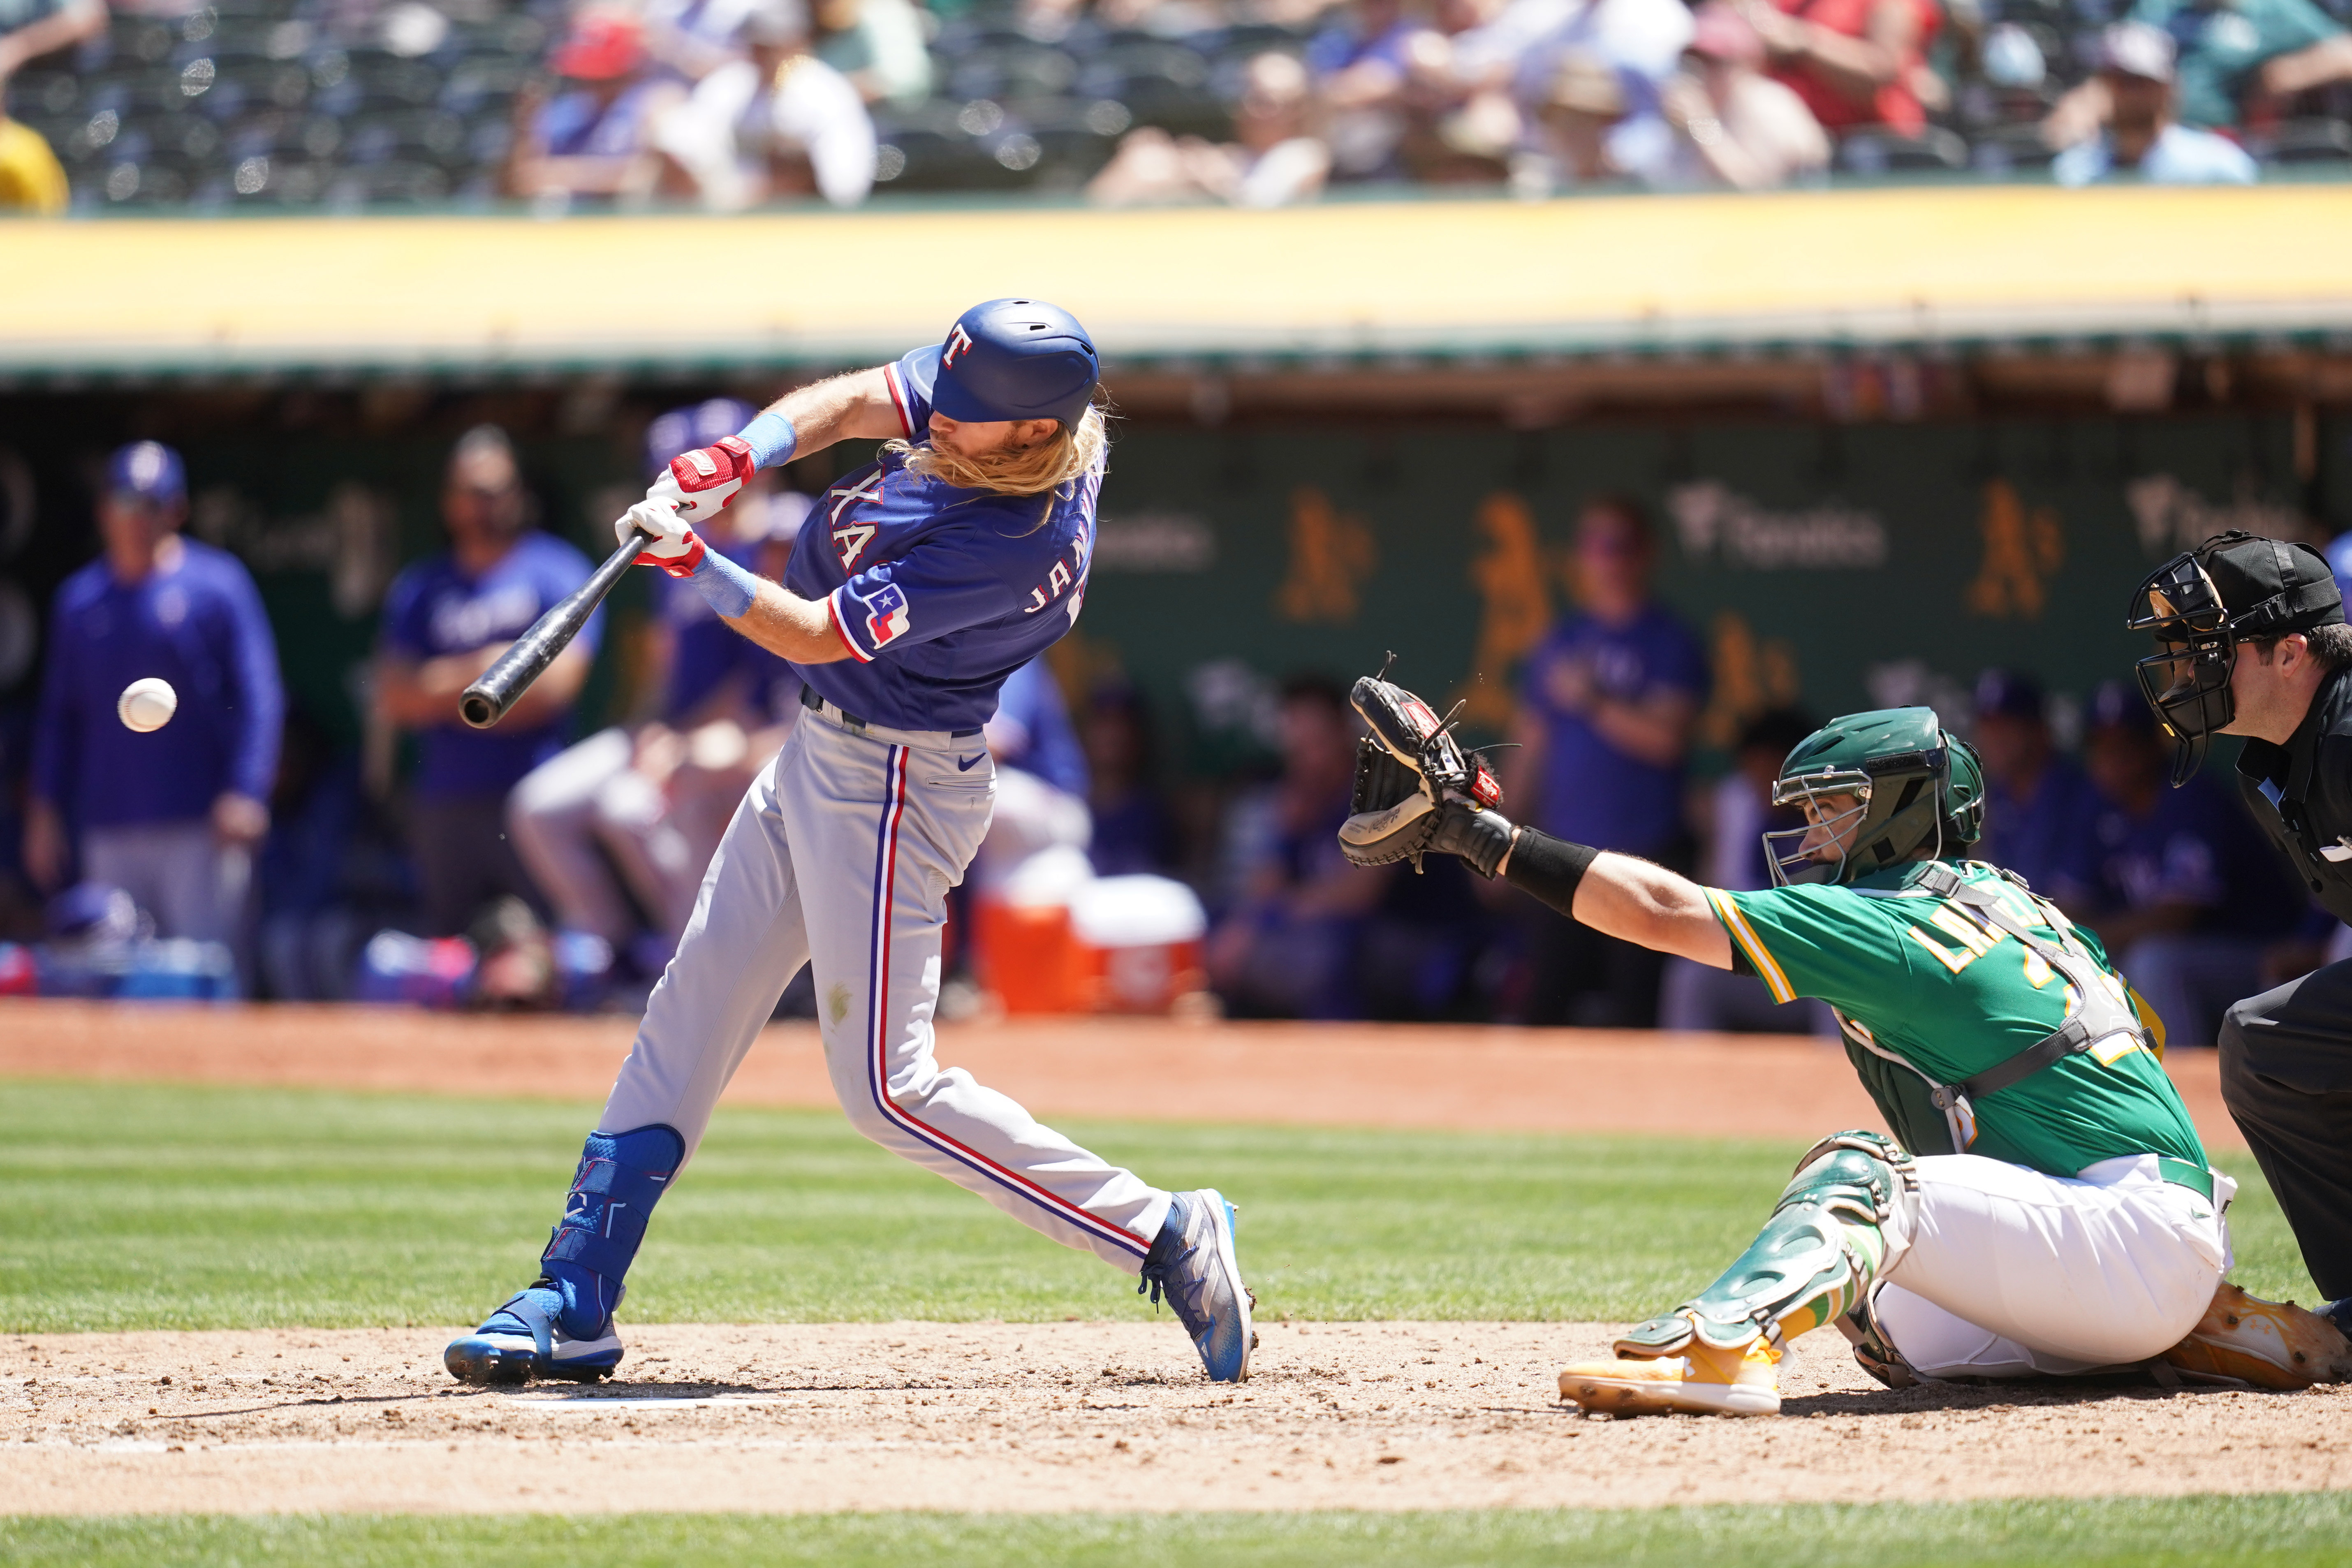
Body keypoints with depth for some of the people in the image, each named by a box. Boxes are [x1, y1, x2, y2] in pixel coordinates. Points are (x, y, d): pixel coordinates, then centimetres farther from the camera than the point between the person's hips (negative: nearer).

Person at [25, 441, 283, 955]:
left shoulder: (218, 583, 0)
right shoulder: (77, 598, 12)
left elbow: (259, 696, -5)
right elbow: (58, 714, 18)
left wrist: (244, 792, -15)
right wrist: (46, 810, 12)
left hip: (200, 825, -4)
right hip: (110, 830, 4)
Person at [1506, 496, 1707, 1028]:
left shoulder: (1669, 644, -1)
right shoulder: (1561, 643, 14)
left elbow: (1666, 738, -12)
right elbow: (1530, 744, 17)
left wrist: (1592, 702, -14)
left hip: (1642, 857, -5)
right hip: (1567, 856, 5)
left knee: (1635, 1004, -7)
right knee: (1548, 1001, 2)